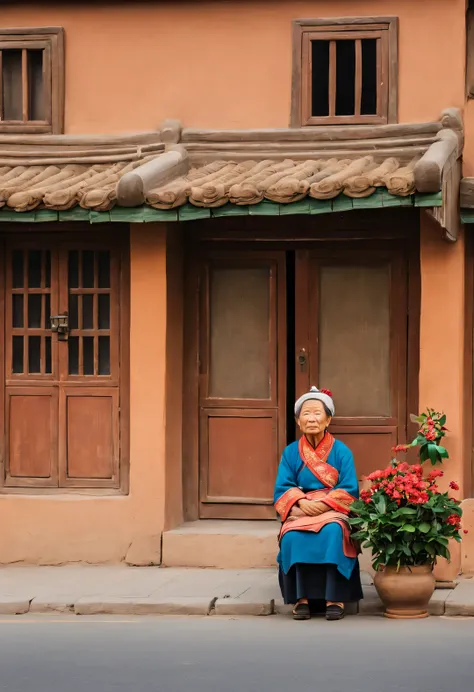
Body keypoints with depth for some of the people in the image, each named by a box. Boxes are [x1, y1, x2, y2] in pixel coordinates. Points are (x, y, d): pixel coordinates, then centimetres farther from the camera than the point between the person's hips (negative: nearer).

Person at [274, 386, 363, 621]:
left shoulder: (341, 451, 3)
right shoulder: (291, 452, 9)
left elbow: (349, 490, -4)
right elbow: (282, 489, 2)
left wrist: (324, 504, -20)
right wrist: (302, 502, -19)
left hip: (334, 511, -2)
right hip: (300, 511, 2)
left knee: (332, 533, -36)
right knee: (292, 536, -32)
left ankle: (335, 598, -31)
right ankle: (301, 597, -24)